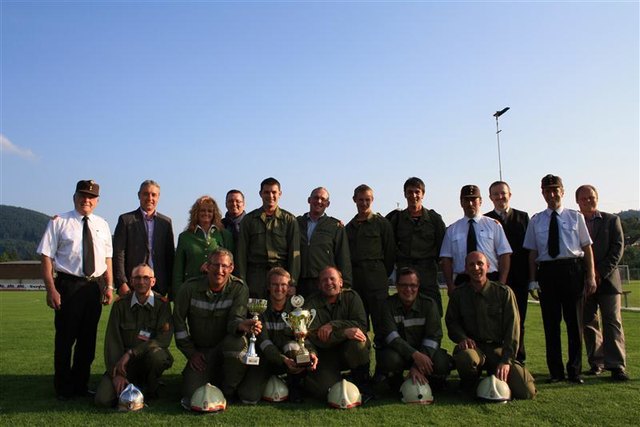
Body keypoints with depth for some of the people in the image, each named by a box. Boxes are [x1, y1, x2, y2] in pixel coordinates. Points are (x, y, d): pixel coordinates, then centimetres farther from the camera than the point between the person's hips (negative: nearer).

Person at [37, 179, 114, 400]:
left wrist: (109, 286, 3)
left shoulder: (102, 225, 10)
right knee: (65, 338, 4)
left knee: (88, 339, 13)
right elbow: (46, 257, -7)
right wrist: (51, 289, -14)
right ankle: (63, 389, 20)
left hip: (95, 286, 4)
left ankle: (81, 385, 27)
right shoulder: (59, 222, -3)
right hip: (68, 285, -4)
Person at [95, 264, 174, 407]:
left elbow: (164, 338, -17)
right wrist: (116, 373, -13)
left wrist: (131, 352, -24)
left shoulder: (162, 304, -5)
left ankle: (150, 391, -5)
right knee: (103, 399, -19)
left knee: (156, 354, -36)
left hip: (149, 359, -1)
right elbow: (112, 341, -2)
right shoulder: (120, 305, 1)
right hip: (124, 363, 2)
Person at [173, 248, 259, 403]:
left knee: (236, 341, -36)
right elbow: (178, 321, -1)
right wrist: (191, 352, -4)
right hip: (200, 351, 1)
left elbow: (235, 319, -20)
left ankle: (229, 391, -11)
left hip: (227, 346, -1)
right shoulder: (190, 287, -9)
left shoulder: (239, 288, -11)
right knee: (192, 394, -16)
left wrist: (242, 325, -46)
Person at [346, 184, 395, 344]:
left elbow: (390, 251, 2)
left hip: (376, 277, -4)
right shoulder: (350, 226, 17)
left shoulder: (381, 222, 4)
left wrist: (384, 274, 0)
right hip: (354, 277, 5)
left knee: (380, 319, -6)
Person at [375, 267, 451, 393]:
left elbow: (433, 336, -14)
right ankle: (395, 383, 2)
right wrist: (415, 354, -36)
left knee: (442, 363, -28)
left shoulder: (428, 304, -7)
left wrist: (418, 366, -26)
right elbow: (391, 336, -20)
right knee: (390, 359, -35)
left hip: (423, 351, 1)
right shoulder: (388, 305, -10)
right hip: (398, 350, -1)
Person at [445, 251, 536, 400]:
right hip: (472, 346, 0)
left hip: (499, 348, 1)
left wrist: (506, 360, -13)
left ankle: (495, 374, 16)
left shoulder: (504, 292, -1)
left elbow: (512, 329, -4)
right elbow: (452, 321, 12)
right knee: (465, 358, -39)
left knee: (527, 392, -17)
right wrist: (462, 337, -12)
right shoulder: (458, 294, 4)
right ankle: (468, 385, -2)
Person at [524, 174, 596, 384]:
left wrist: (591, 276, -1)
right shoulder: (535, 221, 8)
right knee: (551, 322, 5)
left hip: (573, 269, -1)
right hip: (547, 272, 1)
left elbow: (587, 247, 6)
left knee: (574, 321, 4)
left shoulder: (575, 217, 6)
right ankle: (556, 371, 16)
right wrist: (533, 280, 1)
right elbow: (532, 252, 7)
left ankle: (575, 371, 16)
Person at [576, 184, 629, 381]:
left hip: (607, 278, -1)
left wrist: (601, 272, -11)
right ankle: (596, 362, 16)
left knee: (612, 322, -4)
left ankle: (616, 365, -1)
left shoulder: (611, 220, 7)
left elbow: (618, 247, -1)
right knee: (589, 324, 6)